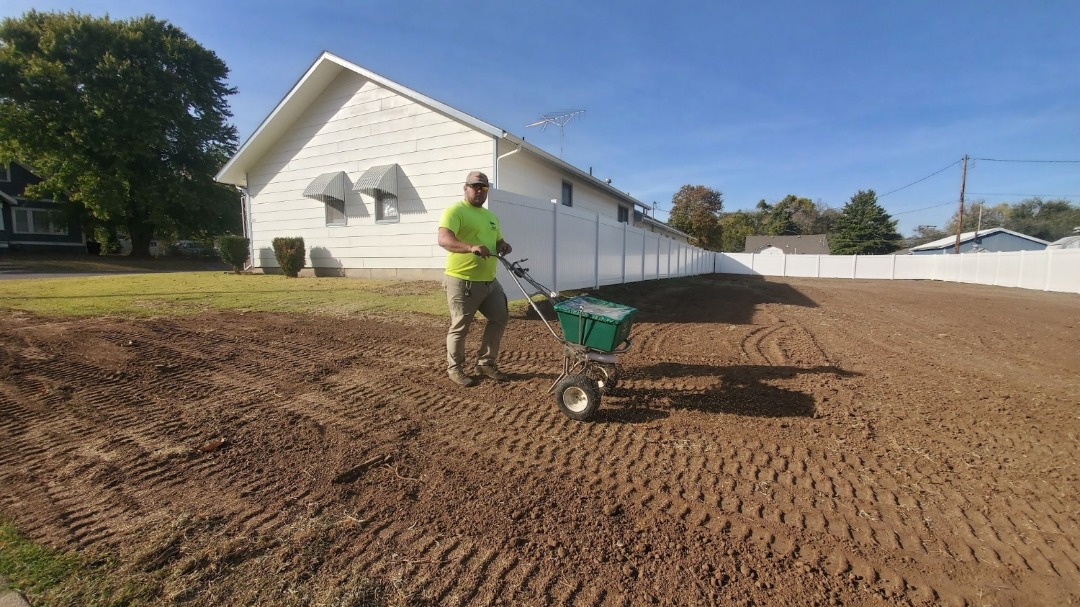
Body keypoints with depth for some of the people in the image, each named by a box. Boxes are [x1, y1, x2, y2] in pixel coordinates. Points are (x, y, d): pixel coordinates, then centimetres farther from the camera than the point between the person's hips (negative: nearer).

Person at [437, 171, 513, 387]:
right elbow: (444, 239, -26)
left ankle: (485, 363, 27)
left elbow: (498, 241, 27)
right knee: (460, 327, 3)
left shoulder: (491, 216, 17)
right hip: (462, 281, -8)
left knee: (500, 317, 14)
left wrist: (504, 246, 2)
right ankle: (454, 368, 22)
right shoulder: (455, 211, -10)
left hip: (489, 280, 8)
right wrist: (471, 247, -42)